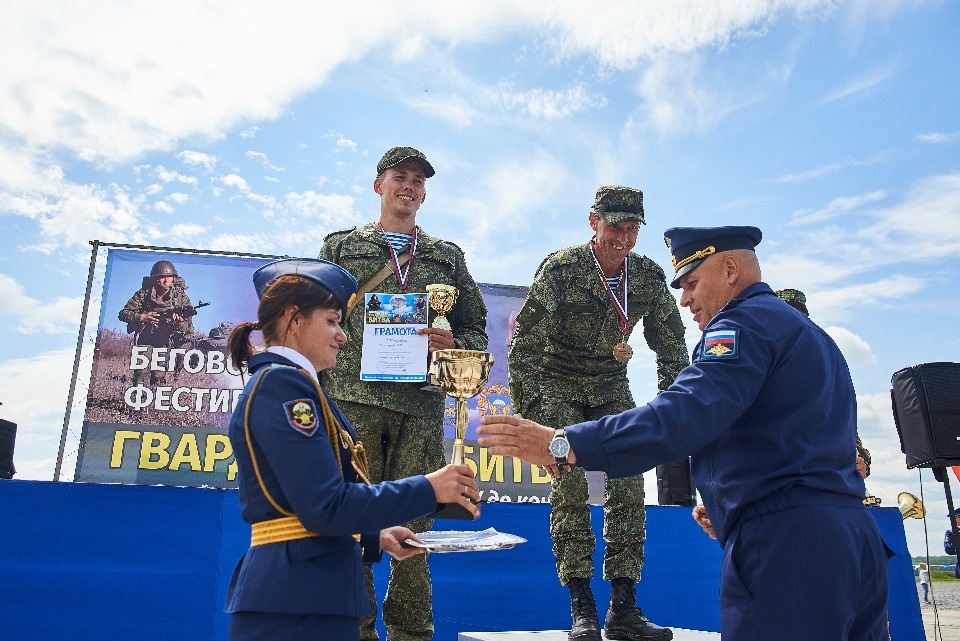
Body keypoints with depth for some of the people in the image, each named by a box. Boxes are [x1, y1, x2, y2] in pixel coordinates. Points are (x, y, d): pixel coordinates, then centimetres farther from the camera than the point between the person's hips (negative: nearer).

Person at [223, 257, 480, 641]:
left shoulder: (273, 383, 17)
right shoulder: (284, 382, -14)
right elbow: (325, 506, -22)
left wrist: (375, 538, 15)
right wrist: (428, 489, -15)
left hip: (297, 590, 10)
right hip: (299, 600, -10)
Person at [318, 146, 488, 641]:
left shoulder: (447, 257, 19)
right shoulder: (341, 247, 16)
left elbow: (476, 331, 17)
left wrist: (452, 343, -6)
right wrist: (317, 389, 1)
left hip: (422, 405, 1)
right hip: (354, 397, -1)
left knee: (413, 524, 3)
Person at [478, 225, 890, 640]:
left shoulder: (747, 321, -8)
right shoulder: (810, 334, 24)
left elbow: (682, 418, -24)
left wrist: (561, 445, -26)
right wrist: (733, 504, 22)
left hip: (787, 546, -10)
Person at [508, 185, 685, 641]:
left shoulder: (650, 276, -7)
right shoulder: (560, 269, -20)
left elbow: (671, 345, 5)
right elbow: (524, 342, -18)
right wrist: (530, 410, -22)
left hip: (611, 387, 4)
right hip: (558, 385, -4)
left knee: (629, 484, -6)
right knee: (570, 484, -13)